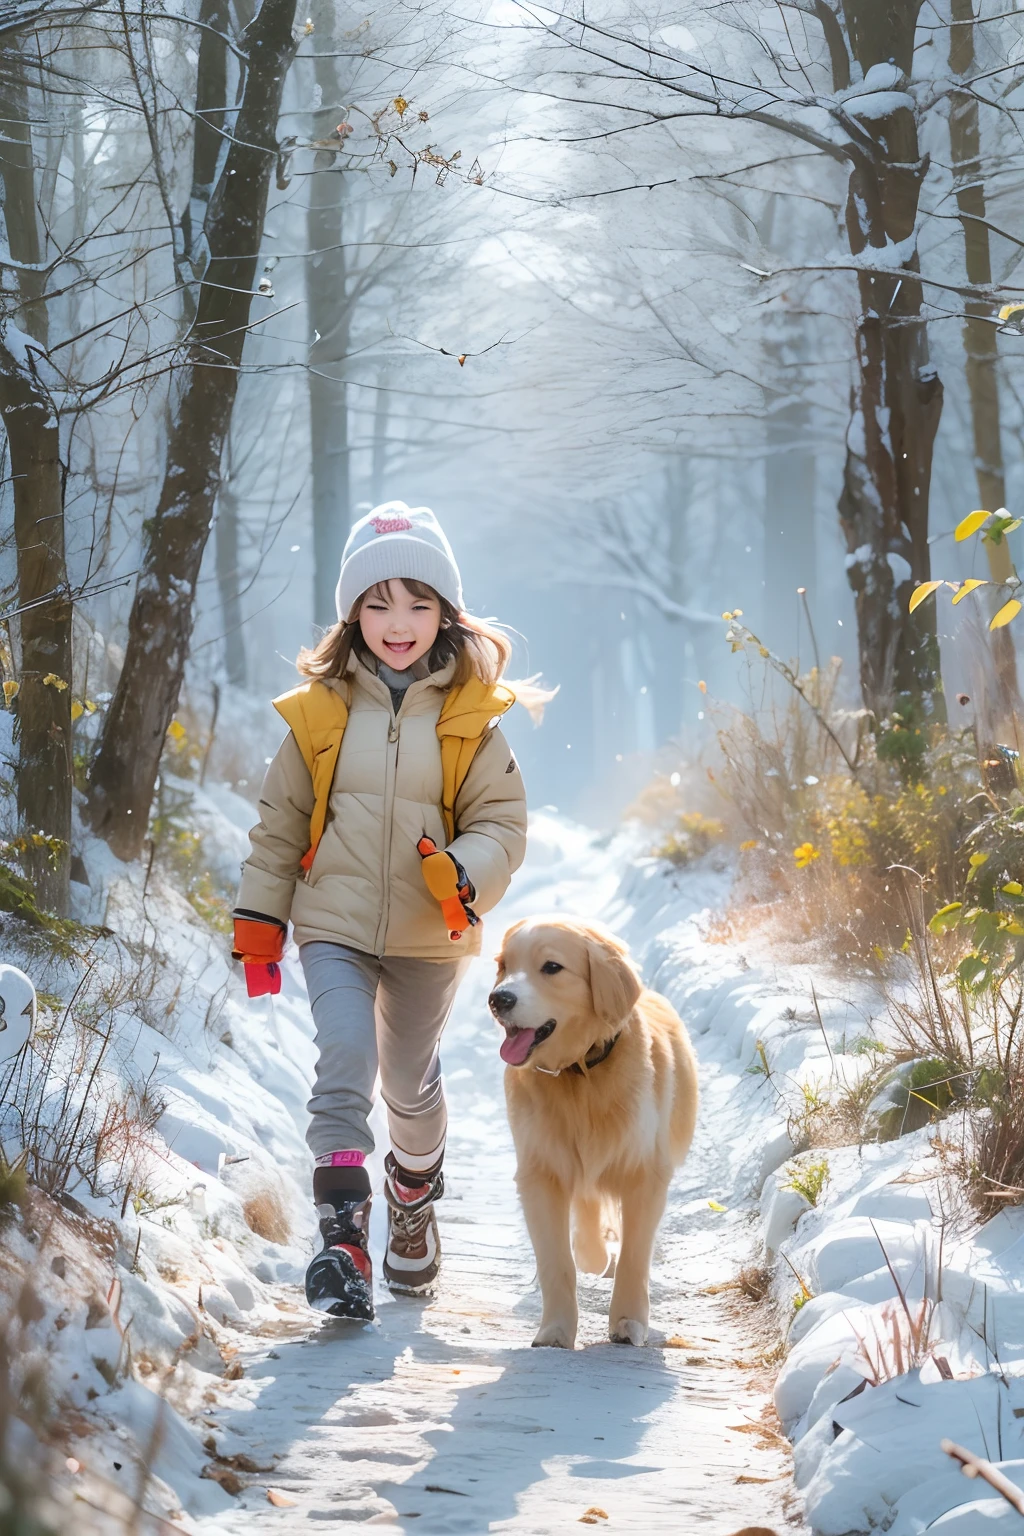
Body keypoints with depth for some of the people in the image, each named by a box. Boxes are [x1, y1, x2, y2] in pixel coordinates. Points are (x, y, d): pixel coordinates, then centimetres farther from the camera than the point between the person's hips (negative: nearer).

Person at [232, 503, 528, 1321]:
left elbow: (503, 821, -2)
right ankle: (342, 1237, -19)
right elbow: (279, 823, 7)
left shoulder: (470, 717, -3)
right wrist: (260, 918, 5)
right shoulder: (320, 712, -2)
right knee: (345, 1065, -18)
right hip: (335, 924, -1)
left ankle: (415, 1200, 45)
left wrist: (465, 875, -22)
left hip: (430, 934, 1)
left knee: (410, 1080, 17)